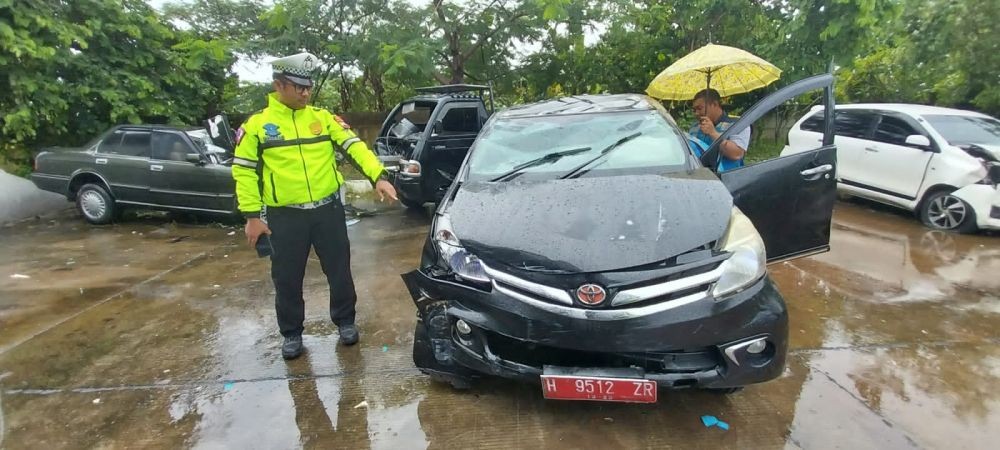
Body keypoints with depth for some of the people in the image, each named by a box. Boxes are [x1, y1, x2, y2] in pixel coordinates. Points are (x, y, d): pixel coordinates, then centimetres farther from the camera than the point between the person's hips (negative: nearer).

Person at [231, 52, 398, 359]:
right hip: (285, 216, -1)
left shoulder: (323, 117, 5)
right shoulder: (256, 124, 1)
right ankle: (291, 333, 30)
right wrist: (253, 216, -5)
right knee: (287, 279, 10)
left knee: (339, 270, 11)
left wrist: (377, 176, -20)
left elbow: (354, 145, -4)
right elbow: (244, 171, 1)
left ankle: (345, 321, 31)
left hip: (328, 209, 1)